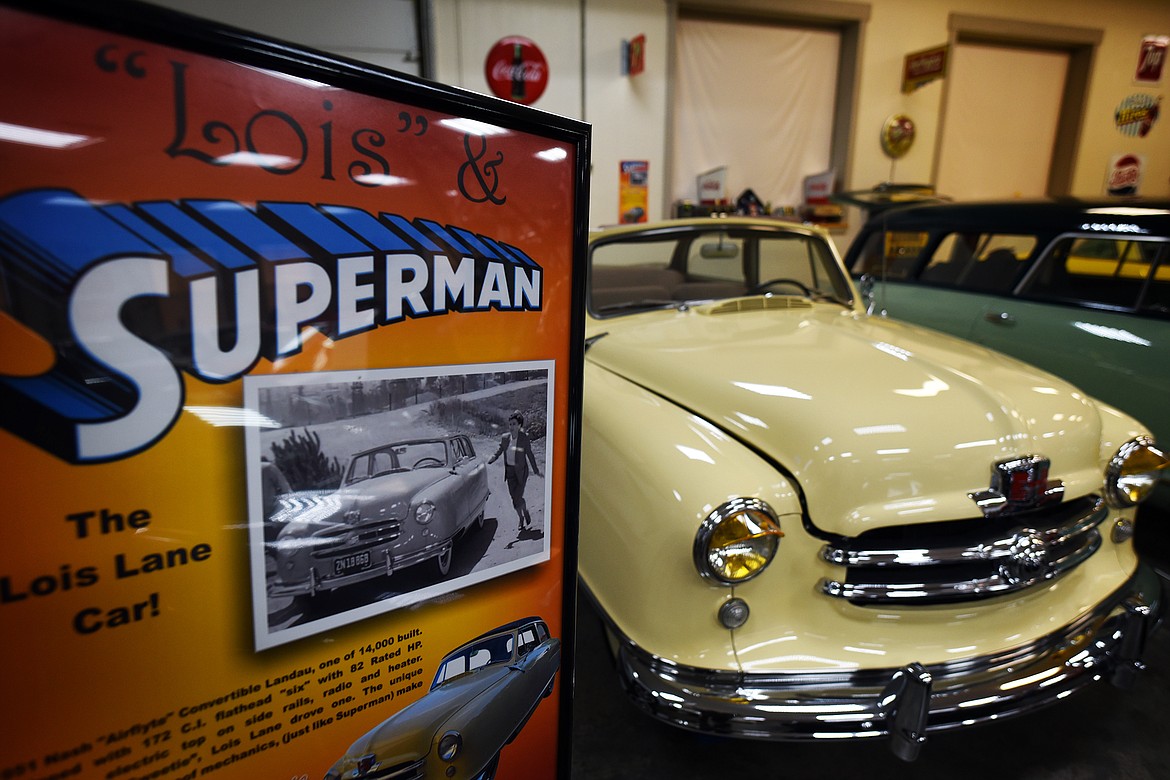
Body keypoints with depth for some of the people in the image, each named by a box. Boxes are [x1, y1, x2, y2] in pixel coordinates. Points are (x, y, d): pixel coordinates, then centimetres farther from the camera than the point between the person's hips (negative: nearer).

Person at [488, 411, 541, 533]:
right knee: (514, 498, 11)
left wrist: (536, 470, 1)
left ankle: (526, 513, 24)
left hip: (520, 471, -4)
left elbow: (530, 455, -5)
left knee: (518, 498, -7)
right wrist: (491, 459, -16)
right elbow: (498, 452, 4)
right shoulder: (504, 438, -2)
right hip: (509, 471, 4)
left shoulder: (524, 438, -13)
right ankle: (521, 519, 32)